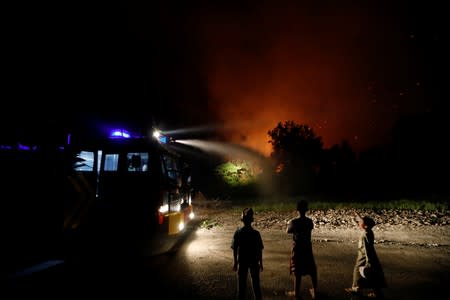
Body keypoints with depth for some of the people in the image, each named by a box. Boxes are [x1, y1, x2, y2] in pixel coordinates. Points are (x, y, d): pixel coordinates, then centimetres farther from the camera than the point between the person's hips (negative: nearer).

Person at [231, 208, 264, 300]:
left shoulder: (237, 233, -13)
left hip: (242, 262, 0)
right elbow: (260, 250, -7)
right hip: (254, 261, 0)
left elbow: (234, 250, -7)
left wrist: (235, 263, 5)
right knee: (256, 282, 16)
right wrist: (261, 263, 5)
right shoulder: (256, 233, -15)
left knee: (241, 282, 14)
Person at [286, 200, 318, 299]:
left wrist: (289, 224, 16)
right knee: (312, 270, 19)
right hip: (307, 248, 4)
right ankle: (315, 291, 33)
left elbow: (288, 231, -2)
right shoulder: (309, 221, -7)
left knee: (297, 272, 8)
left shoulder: (294, 222, -18)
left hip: (297, 249, -3)